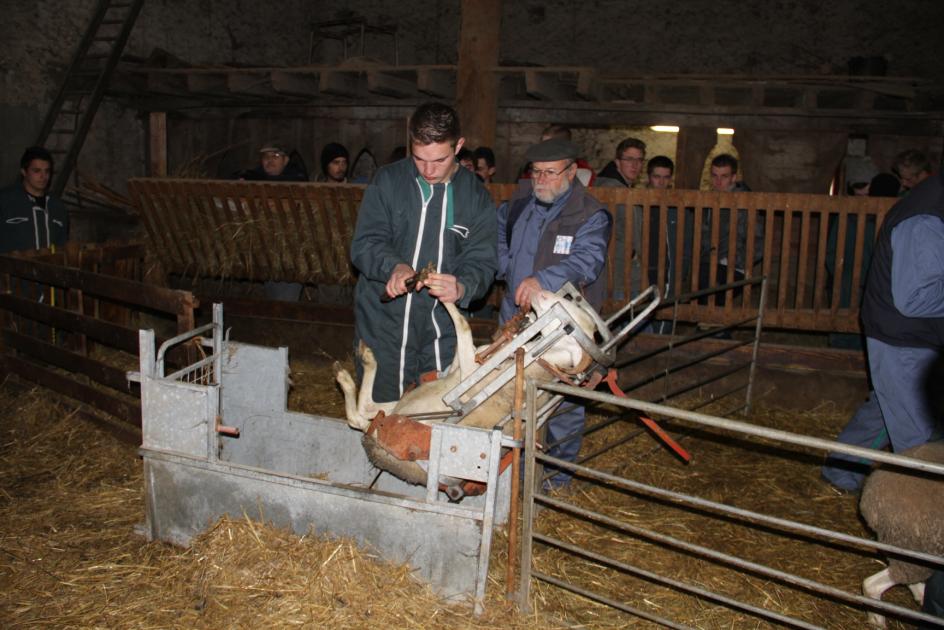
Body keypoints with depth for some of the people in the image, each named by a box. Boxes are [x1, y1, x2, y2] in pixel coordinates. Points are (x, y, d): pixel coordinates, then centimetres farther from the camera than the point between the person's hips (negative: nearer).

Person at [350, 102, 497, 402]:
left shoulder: (476, 197, 2)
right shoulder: (388, 181, -2)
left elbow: (482, 261, -4)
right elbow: (364, 244, -6)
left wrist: (462, 287, -27)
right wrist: (394, 266, -29)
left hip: (442, 330, 1)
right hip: (383, 324, -1)